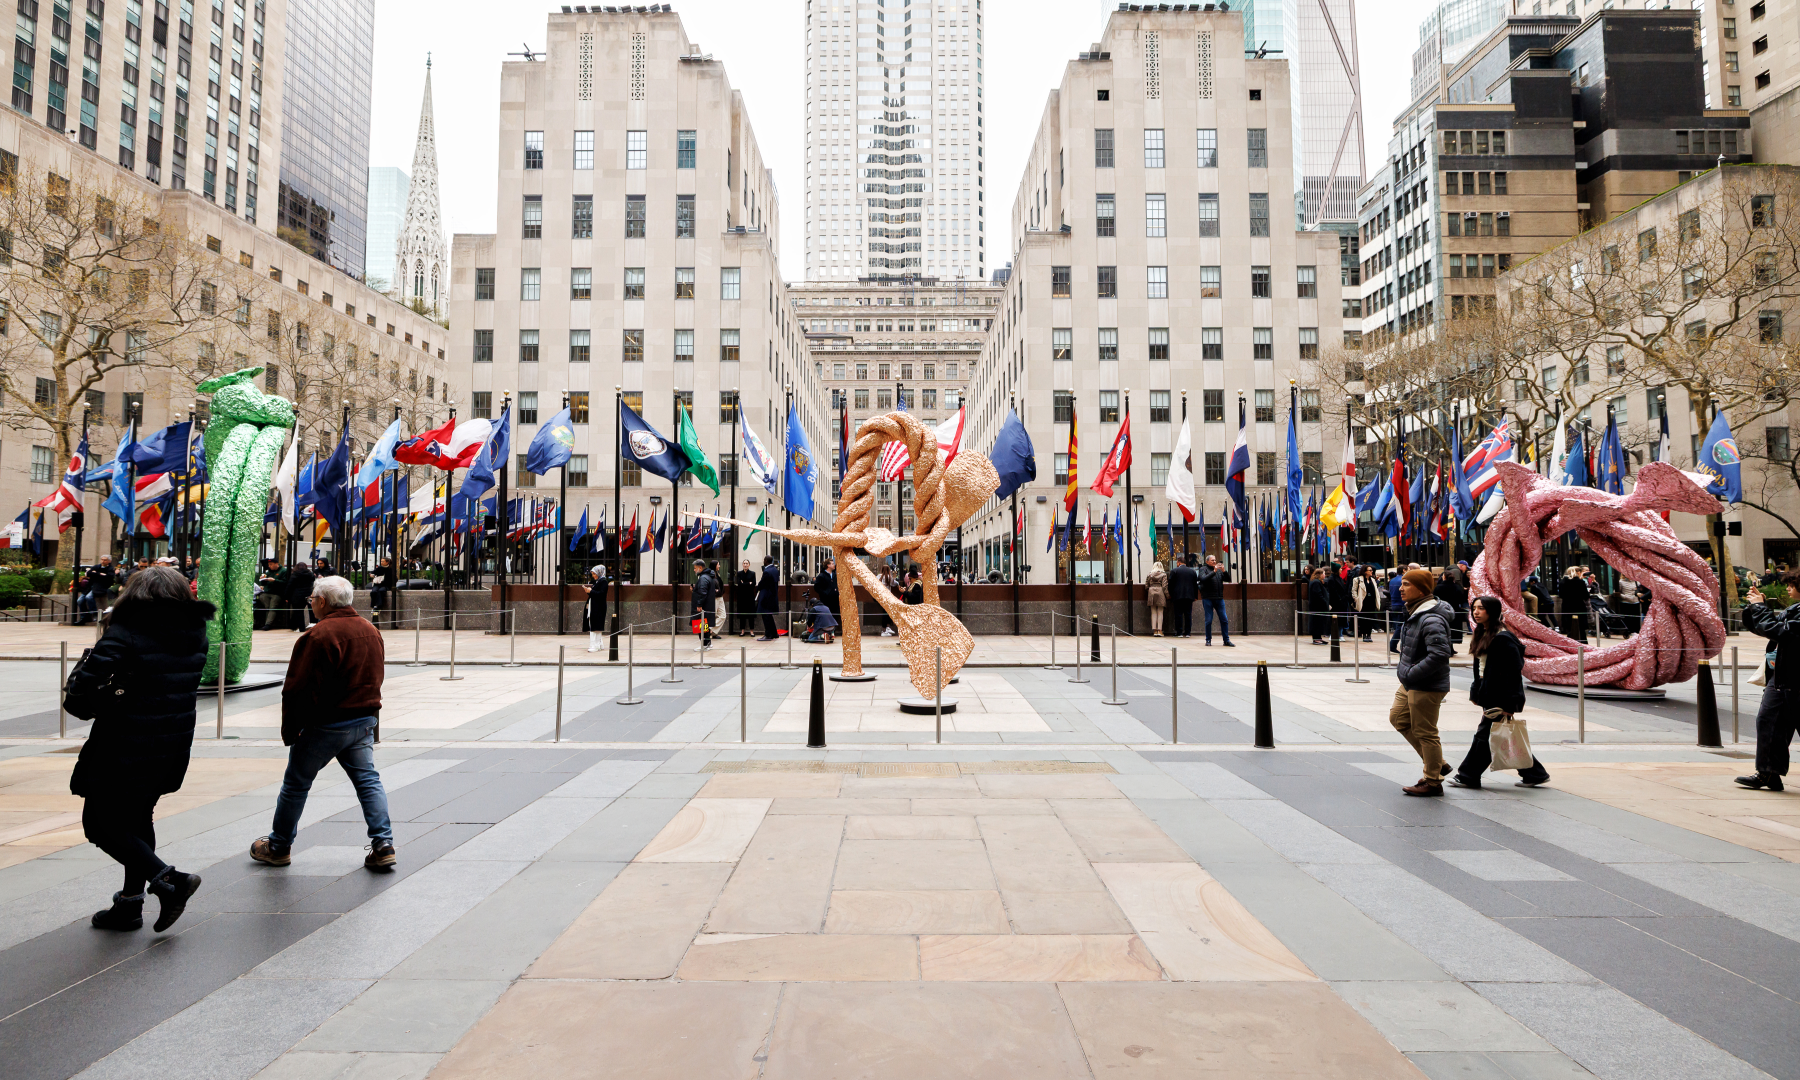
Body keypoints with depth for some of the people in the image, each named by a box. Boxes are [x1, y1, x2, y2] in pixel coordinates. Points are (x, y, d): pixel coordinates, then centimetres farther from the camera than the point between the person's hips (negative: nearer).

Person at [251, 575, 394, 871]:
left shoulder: (318, 635, -17)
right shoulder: (371, 631, 6)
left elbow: (296, 688, -14)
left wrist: (289, 730, -4)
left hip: (325, 724, -6)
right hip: (365, 720, 6)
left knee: (296, 783, 12)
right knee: (368, 781, 7)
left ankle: (279, 847, 28)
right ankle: (383, 846, 1)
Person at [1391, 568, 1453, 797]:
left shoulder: (1432, 620, -24)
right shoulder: (1416, 613, 8)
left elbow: (1440, 654, -31)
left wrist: (1411, 674, -26)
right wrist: (1405, 670, 14)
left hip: (1427, 687, -11)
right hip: (1411, 684, 11)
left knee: (1425, 732, 0)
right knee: (1398, 718, 20)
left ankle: (1433, 782, 15)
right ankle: (1436, 763, 30)